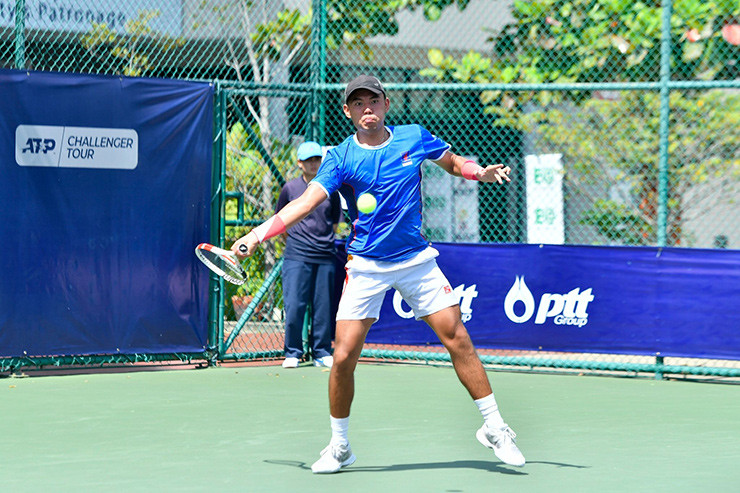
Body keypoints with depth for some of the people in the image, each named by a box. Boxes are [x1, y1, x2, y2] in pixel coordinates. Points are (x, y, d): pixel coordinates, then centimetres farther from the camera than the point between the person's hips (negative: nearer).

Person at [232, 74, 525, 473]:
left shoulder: (414, 137, 1)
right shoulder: (341, 158, -6)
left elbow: (455, 163, 16)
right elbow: (306, 202, -14)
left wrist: (481, 172, -6)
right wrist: (257, 234, -24)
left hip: (416, 259, 1)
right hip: (366, 266, -1)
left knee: (457, 339, -4)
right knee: (343, 357, -7)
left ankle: (494, 428, 10)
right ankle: (339, 447, 12)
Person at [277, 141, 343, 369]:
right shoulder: (290, 188, 3)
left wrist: (325, 238, 9)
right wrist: (294, 241, 11)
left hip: (325, 257, 2)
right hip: (296, 257, -2)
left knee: (323, 307, 4)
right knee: (294, 306, -6)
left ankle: (321, 353, 13)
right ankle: (292, 353, 3)